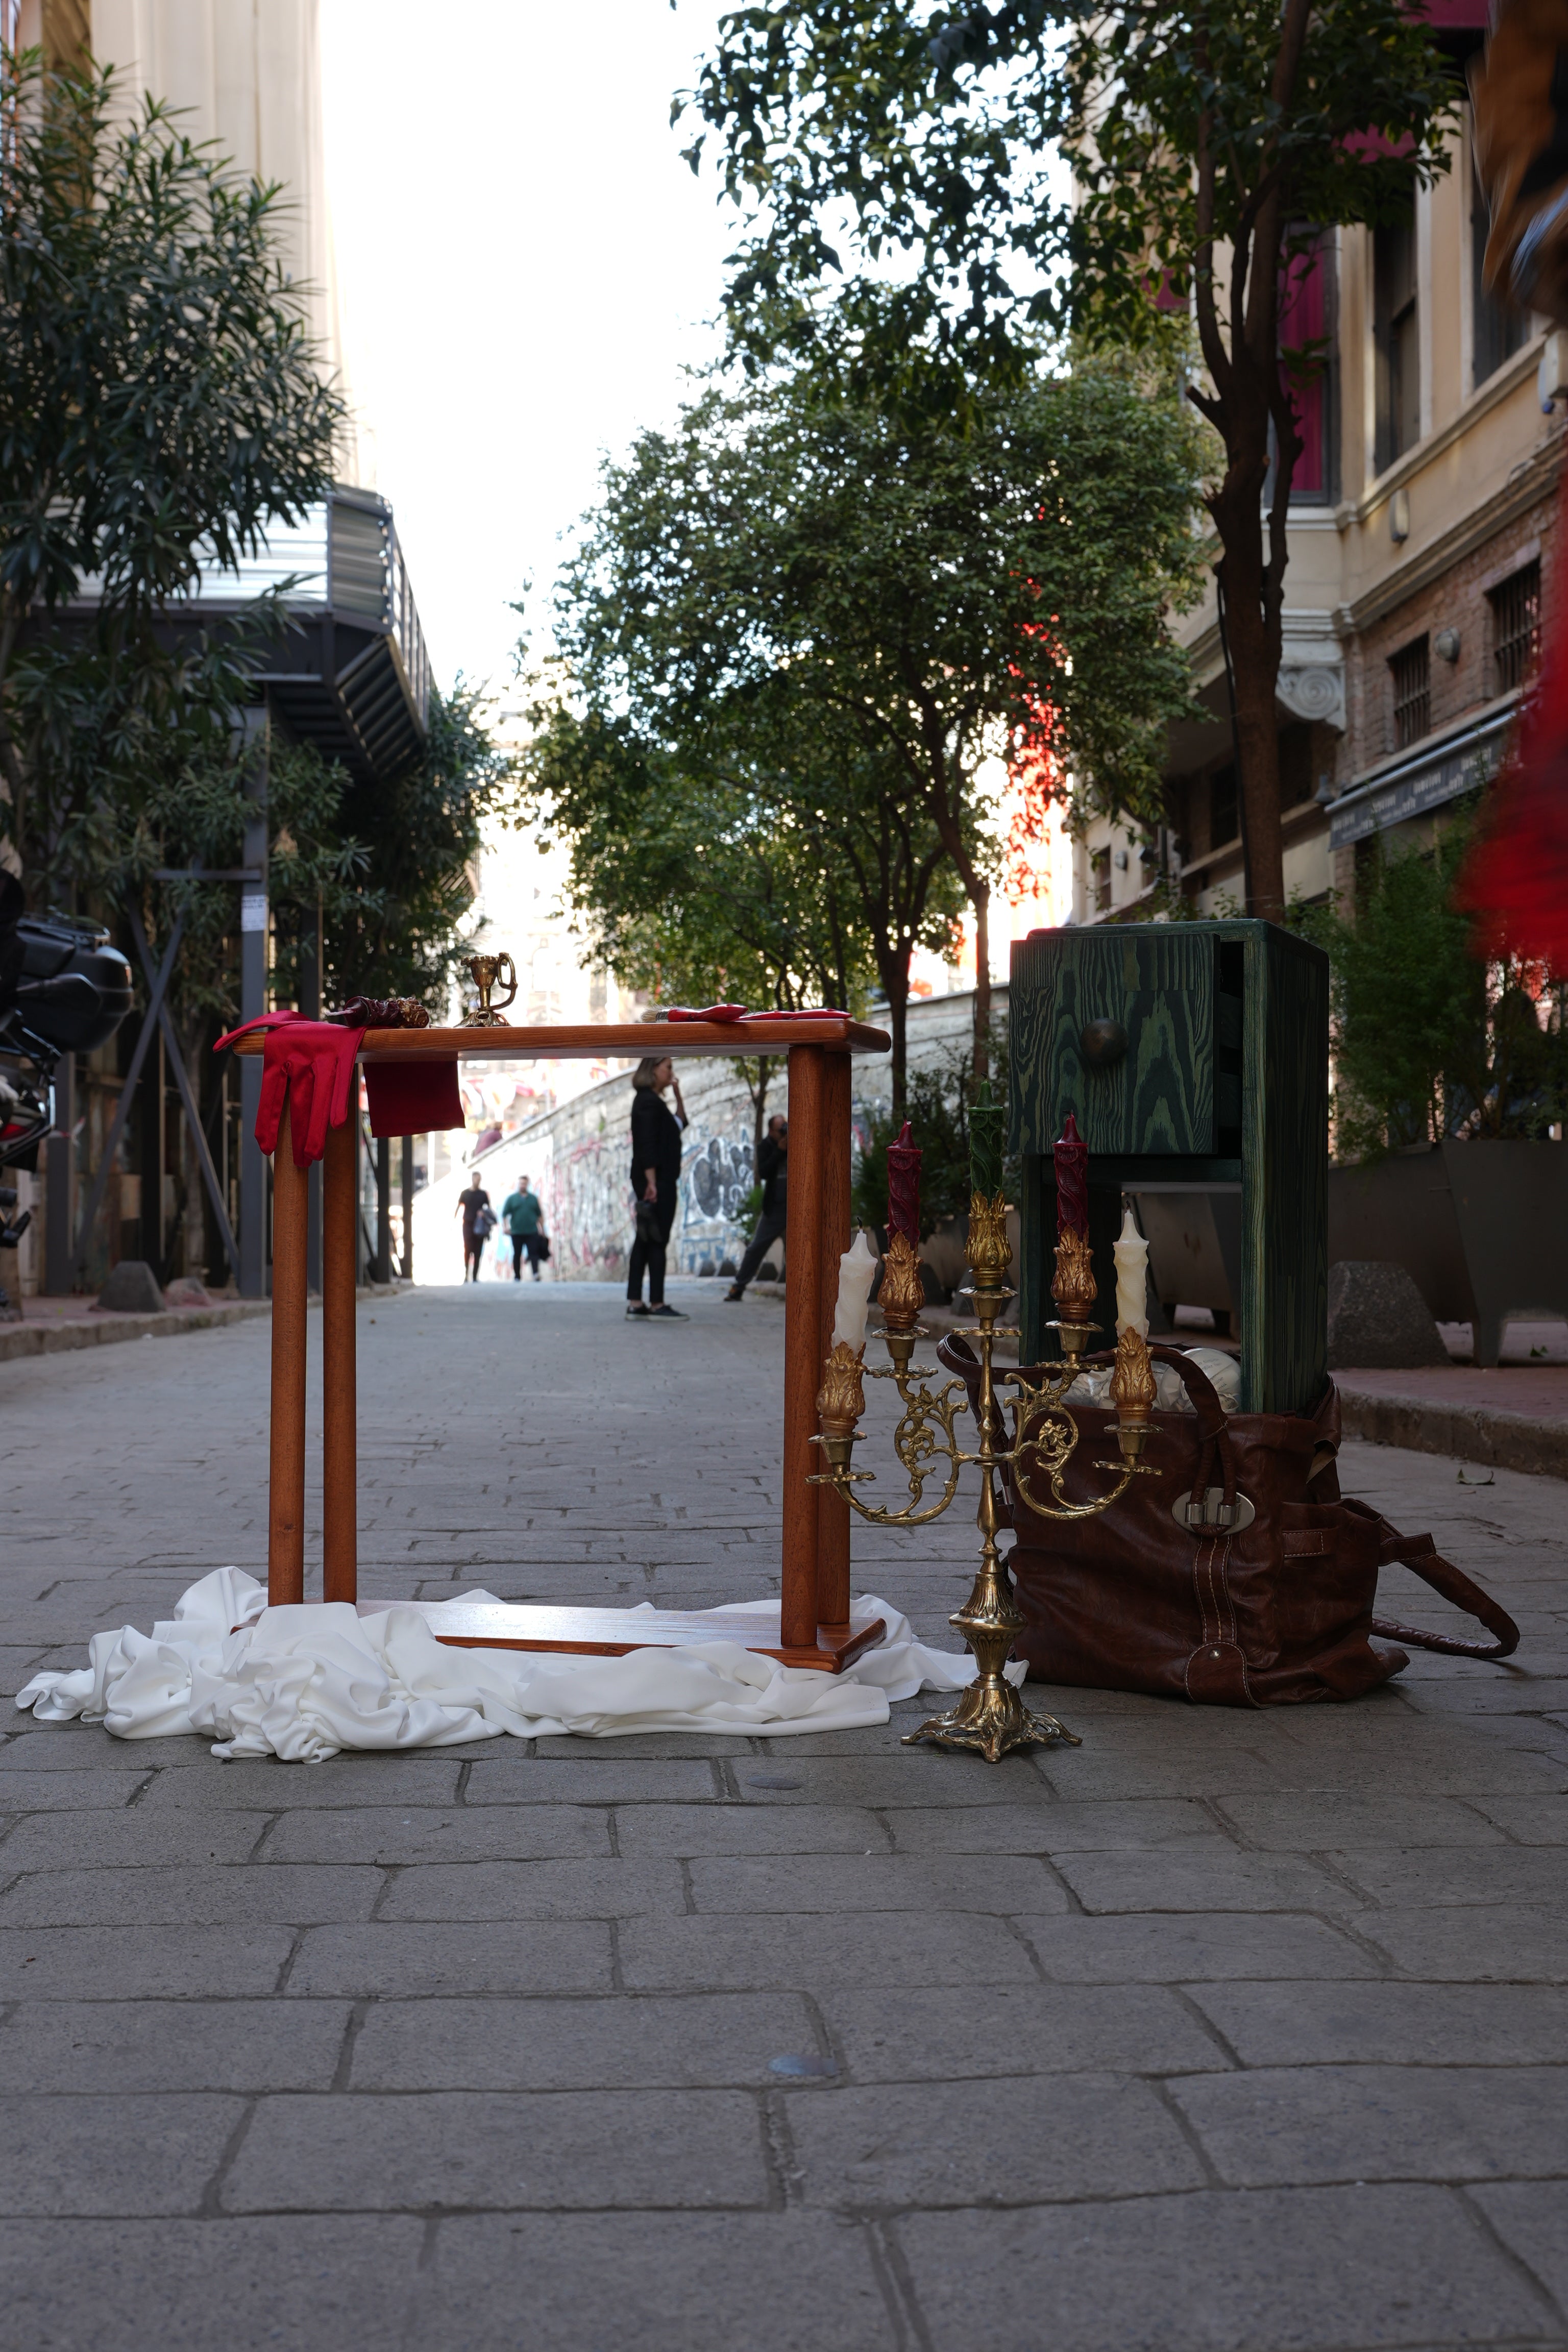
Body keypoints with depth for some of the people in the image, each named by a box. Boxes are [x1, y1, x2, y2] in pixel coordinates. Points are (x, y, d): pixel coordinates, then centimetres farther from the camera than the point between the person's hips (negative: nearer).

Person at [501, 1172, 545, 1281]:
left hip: (532, 1232, 0)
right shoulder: (512, 1198, 6)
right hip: (517, 1233, 0)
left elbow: (539, 1215, 16)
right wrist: (506, 1227, -11)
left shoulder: (534, 1198, 11)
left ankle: (536, 1274, -21)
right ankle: (517, 1277, 14)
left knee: (534, 1253, -11)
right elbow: (504, 1214, 2)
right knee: (517, 1255, 6)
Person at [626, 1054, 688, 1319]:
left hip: (655, 1181, 10)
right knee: (657, 1241, -8)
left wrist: (678, 1095, 16)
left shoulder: (650, 1101, 18)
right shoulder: (648, 1101, -12)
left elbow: (679, 1123, 27)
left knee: (645, 1241, 8)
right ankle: (656, 1304, -6)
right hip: (657, 1181, -10)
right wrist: (652, 1182, -23)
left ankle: (635, 1303, 8)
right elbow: (647, 1146, -19)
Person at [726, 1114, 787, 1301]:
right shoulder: (766, 1146, -1)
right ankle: (738, 1287, 14)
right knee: (756, 1247, 5)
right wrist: (779, 1151, -21)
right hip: (775, 1207, 1)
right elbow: (763, 1173, -14)